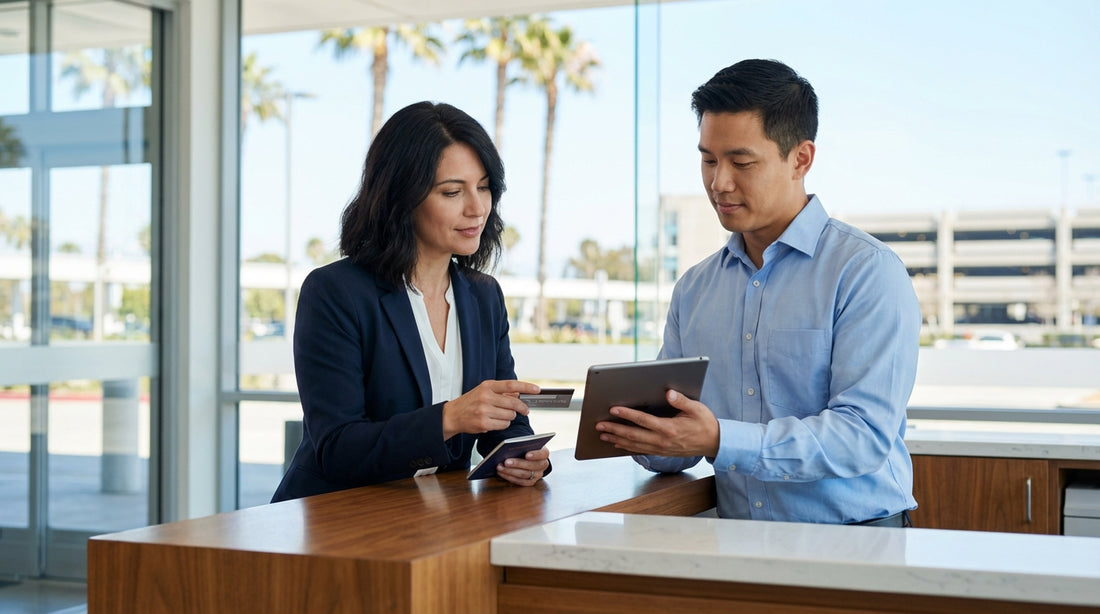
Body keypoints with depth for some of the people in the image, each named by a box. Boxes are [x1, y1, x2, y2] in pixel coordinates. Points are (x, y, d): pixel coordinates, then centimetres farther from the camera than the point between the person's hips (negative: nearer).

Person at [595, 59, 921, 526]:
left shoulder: (867, 271, -3)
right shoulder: (693, 289, 16)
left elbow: (865, 435, -14)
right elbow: (675, 449, 18)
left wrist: (722, 441, -23)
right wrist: (642, 436, -6)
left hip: (856, 540, -4)